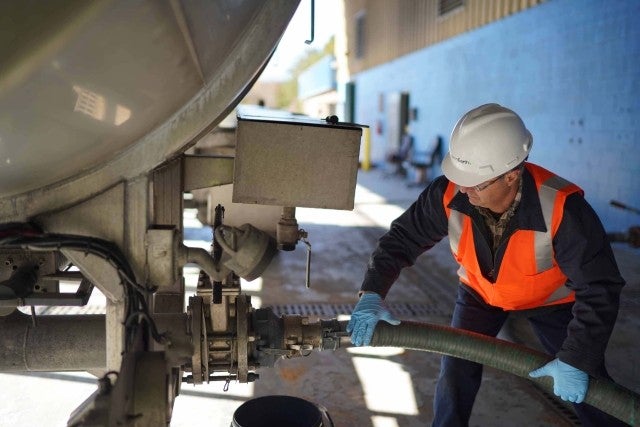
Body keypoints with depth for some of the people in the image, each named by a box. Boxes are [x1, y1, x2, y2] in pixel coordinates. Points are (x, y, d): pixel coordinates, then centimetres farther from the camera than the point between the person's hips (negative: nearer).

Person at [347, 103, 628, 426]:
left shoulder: (561, 208, -38)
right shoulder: (449, 194, -30)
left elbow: (599, 288, -30)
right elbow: (401, 239, -17)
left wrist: (577, 360, -31)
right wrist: (372, 293, -29)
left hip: (551, 298, -1)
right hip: (480, 292, 2)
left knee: (589, 393, 2)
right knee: (455, 375, -4)